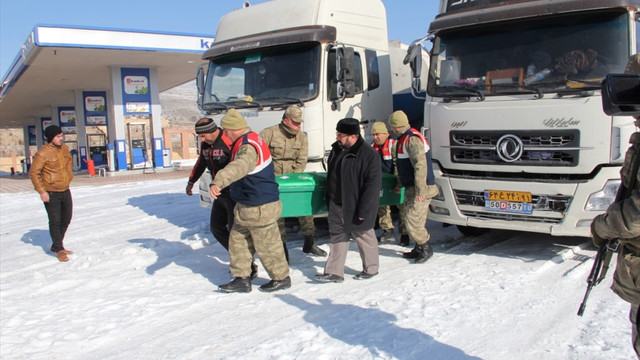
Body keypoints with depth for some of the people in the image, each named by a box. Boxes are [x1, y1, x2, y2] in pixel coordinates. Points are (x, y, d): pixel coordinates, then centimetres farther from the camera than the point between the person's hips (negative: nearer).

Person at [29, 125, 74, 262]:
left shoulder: (64, 149, 5)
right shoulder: (43, 153, -15)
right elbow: (33, 172, -14)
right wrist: (42, 191, -17)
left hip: (65, 191, 7)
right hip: (51, 194, -7)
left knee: (66, 220, 15)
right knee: (55, 221, -3)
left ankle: (56, 246, 31)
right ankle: (59, 250, 8)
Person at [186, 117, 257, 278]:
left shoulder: (229, 142, -20)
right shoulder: (206, 145, 8)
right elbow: (200, 163, 26)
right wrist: (191, 182, 38)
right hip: (221, 194, 9)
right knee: (216, 227, 13)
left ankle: (249, 268, 4)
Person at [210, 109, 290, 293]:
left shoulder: (249, 147, -25)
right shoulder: (250, 140, 9)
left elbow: (239, 166, -47)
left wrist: (218, 181, -62)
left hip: (260, 208, -10)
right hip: (246, 207, 10)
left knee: (266, 245, 4)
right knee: (237, 240, 14)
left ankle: (281, 278, 22)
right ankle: (242, 279, 22)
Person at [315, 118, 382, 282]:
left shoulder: (369, 155, -19)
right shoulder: (336, 149, 5)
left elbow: (373, 184, -19)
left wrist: (364, 210, -20)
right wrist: (328, 198, 18)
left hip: (354, 207, -7)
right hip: (336, 205, 7)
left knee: (363, 236, 10)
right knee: (337, 236, 10)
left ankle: (371, 268, 30)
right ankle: (334, 272, 18)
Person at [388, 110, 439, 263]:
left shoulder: (412, 139, -19)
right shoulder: (404, 138, 15)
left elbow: (421, 166, -24)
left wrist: (420, 191, -26)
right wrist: (400, 184, 29)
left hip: (421, 189, -10)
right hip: (411, 188, 10)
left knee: (412, 220, -9)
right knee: (412, 220, 13)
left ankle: (426, 249, 5)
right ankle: (419, 249, 23)